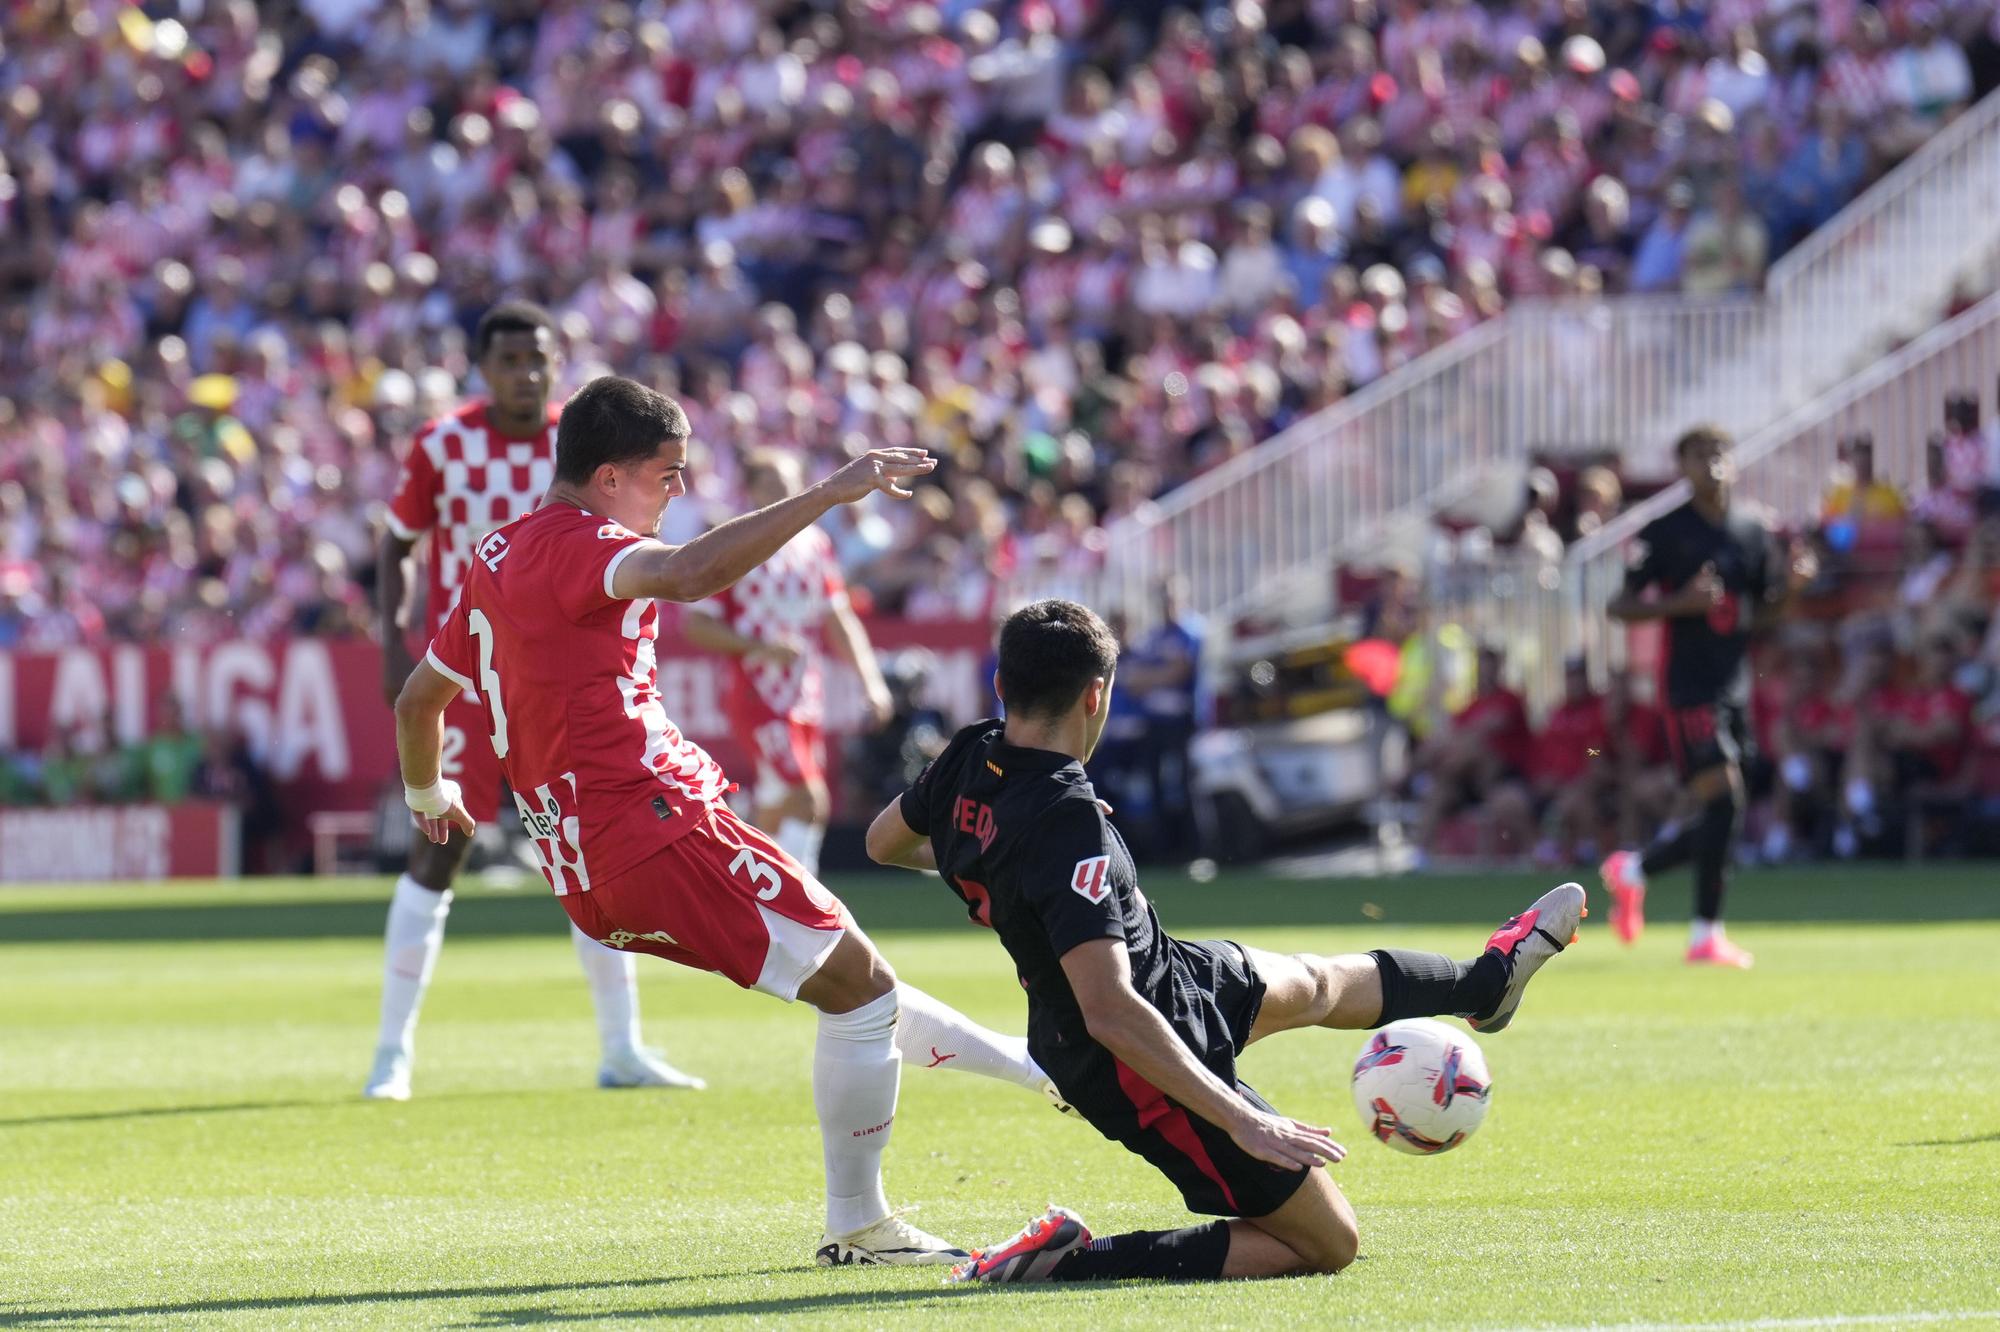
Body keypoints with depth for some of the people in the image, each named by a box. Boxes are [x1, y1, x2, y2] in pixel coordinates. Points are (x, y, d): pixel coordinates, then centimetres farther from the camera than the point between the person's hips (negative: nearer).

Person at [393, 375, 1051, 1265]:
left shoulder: (496, 559, 19)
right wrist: (828, 494, -33)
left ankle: (1041, 1065, 27)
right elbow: (689, 572, -33)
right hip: (654, 828, -10)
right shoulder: (574, 544, -11)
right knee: (857, 982, -6)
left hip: (585, 872, 10)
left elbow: (418, 699, 32)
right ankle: (856, 1225, -1)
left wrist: (427, 797, 50)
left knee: (849, 980, 18)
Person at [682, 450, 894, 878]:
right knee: (809, 802, -20)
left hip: (806, 697, 6)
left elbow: (838, 620, 18)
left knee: (774, 813, 11)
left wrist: (870, 681, 9)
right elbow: (696, 625, -8)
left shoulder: (814, 545, 11)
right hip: (758, 695, -6)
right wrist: (761, 647, -19)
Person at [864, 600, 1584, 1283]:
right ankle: (1065, 1259, -3)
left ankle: (1489, 978, 62)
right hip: (1143, 1072, -10)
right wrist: (1242, 1121, -36)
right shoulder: (1065, 823, -36)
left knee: (1316, 984, 34)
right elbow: (1110, 1012, -40)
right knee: (1328, 1243, 2)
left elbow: (884, 841, 14)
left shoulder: (969, 760, -9)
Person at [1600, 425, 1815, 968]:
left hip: (1735, 686, 6)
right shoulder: (1665, 532, -4)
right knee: (1721, 799, -16)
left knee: (1718, 817, 8)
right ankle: (1706, 933, -11)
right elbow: (1619, 607, -4)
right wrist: (1680, 603, -18)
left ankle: (1632, 869, 32)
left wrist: (1789, 586, -2)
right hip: (1690, 685, -6)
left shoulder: (1753, 533, 12)